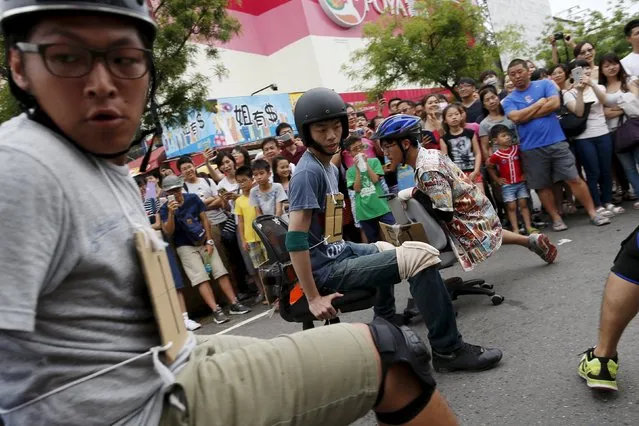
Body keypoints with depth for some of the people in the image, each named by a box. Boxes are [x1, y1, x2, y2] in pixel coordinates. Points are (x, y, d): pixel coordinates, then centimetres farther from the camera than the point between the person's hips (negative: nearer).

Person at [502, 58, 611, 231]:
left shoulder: (544, 84, 5)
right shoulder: (509, 100, 5)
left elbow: (555, 104, -12)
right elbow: (516, 118, -14)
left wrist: (526, 115, -8)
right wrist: (540, 103, -7)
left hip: (556, 142, -1)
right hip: (531, 149, 1)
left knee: (574, 179, 0)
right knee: (542, 186, 7)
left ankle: (593, 213, 12)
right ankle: (556, 218, 21)